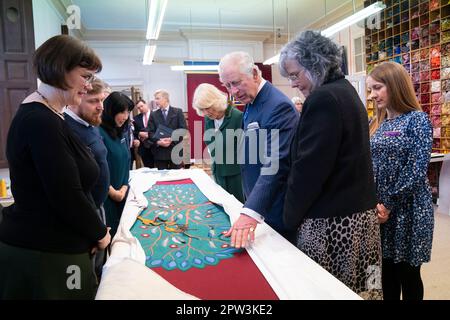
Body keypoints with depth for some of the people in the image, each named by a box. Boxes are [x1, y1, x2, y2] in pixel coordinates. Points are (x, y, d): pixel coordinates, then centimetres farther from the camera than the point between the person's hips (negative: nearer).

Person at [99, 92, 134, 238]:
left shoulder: (123, 132, 6)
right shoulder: (98, 132, -18)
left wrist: (124, 187, -2)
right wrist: (111, 191, -12)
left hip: (121, 193, 7)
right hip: (105, 195, -7)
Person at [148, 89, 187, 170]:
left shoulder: (178, 112, 5)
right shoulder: (153, 115, 11)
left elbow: (183, 129, -3)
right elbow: (151, 132, 4)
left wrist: (172, 139, -15)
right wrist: (158, 142, -14)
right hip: (159, 151, 2)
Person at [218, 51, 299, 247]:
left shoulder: (278, 106, -22)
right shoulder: (251, 102, 8)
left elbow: (274, 165, -31)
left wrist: (250, 212, -38)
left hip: (273, 210, -9)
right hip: (255, 202, 9)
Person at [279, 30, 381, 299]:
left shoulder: (323, 99, -18)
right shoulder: (346, 91, 12)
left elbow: (309, 168, -20)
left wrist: (291, 217, -8)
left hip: (333, 219, -10)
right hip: (358, 212, 10)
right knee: (353, 288, 19)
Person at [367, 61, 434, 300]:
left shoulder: (417, 120, -8)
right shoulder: (378, 125, 10)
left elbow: (417, 169, -15)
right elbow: (371, 166, 9)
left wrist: (389, 205, -15)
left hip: (407, 209, -5)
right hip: (379, 209, 6)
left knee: (408, 274, 8)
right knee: (387, 270, 14)